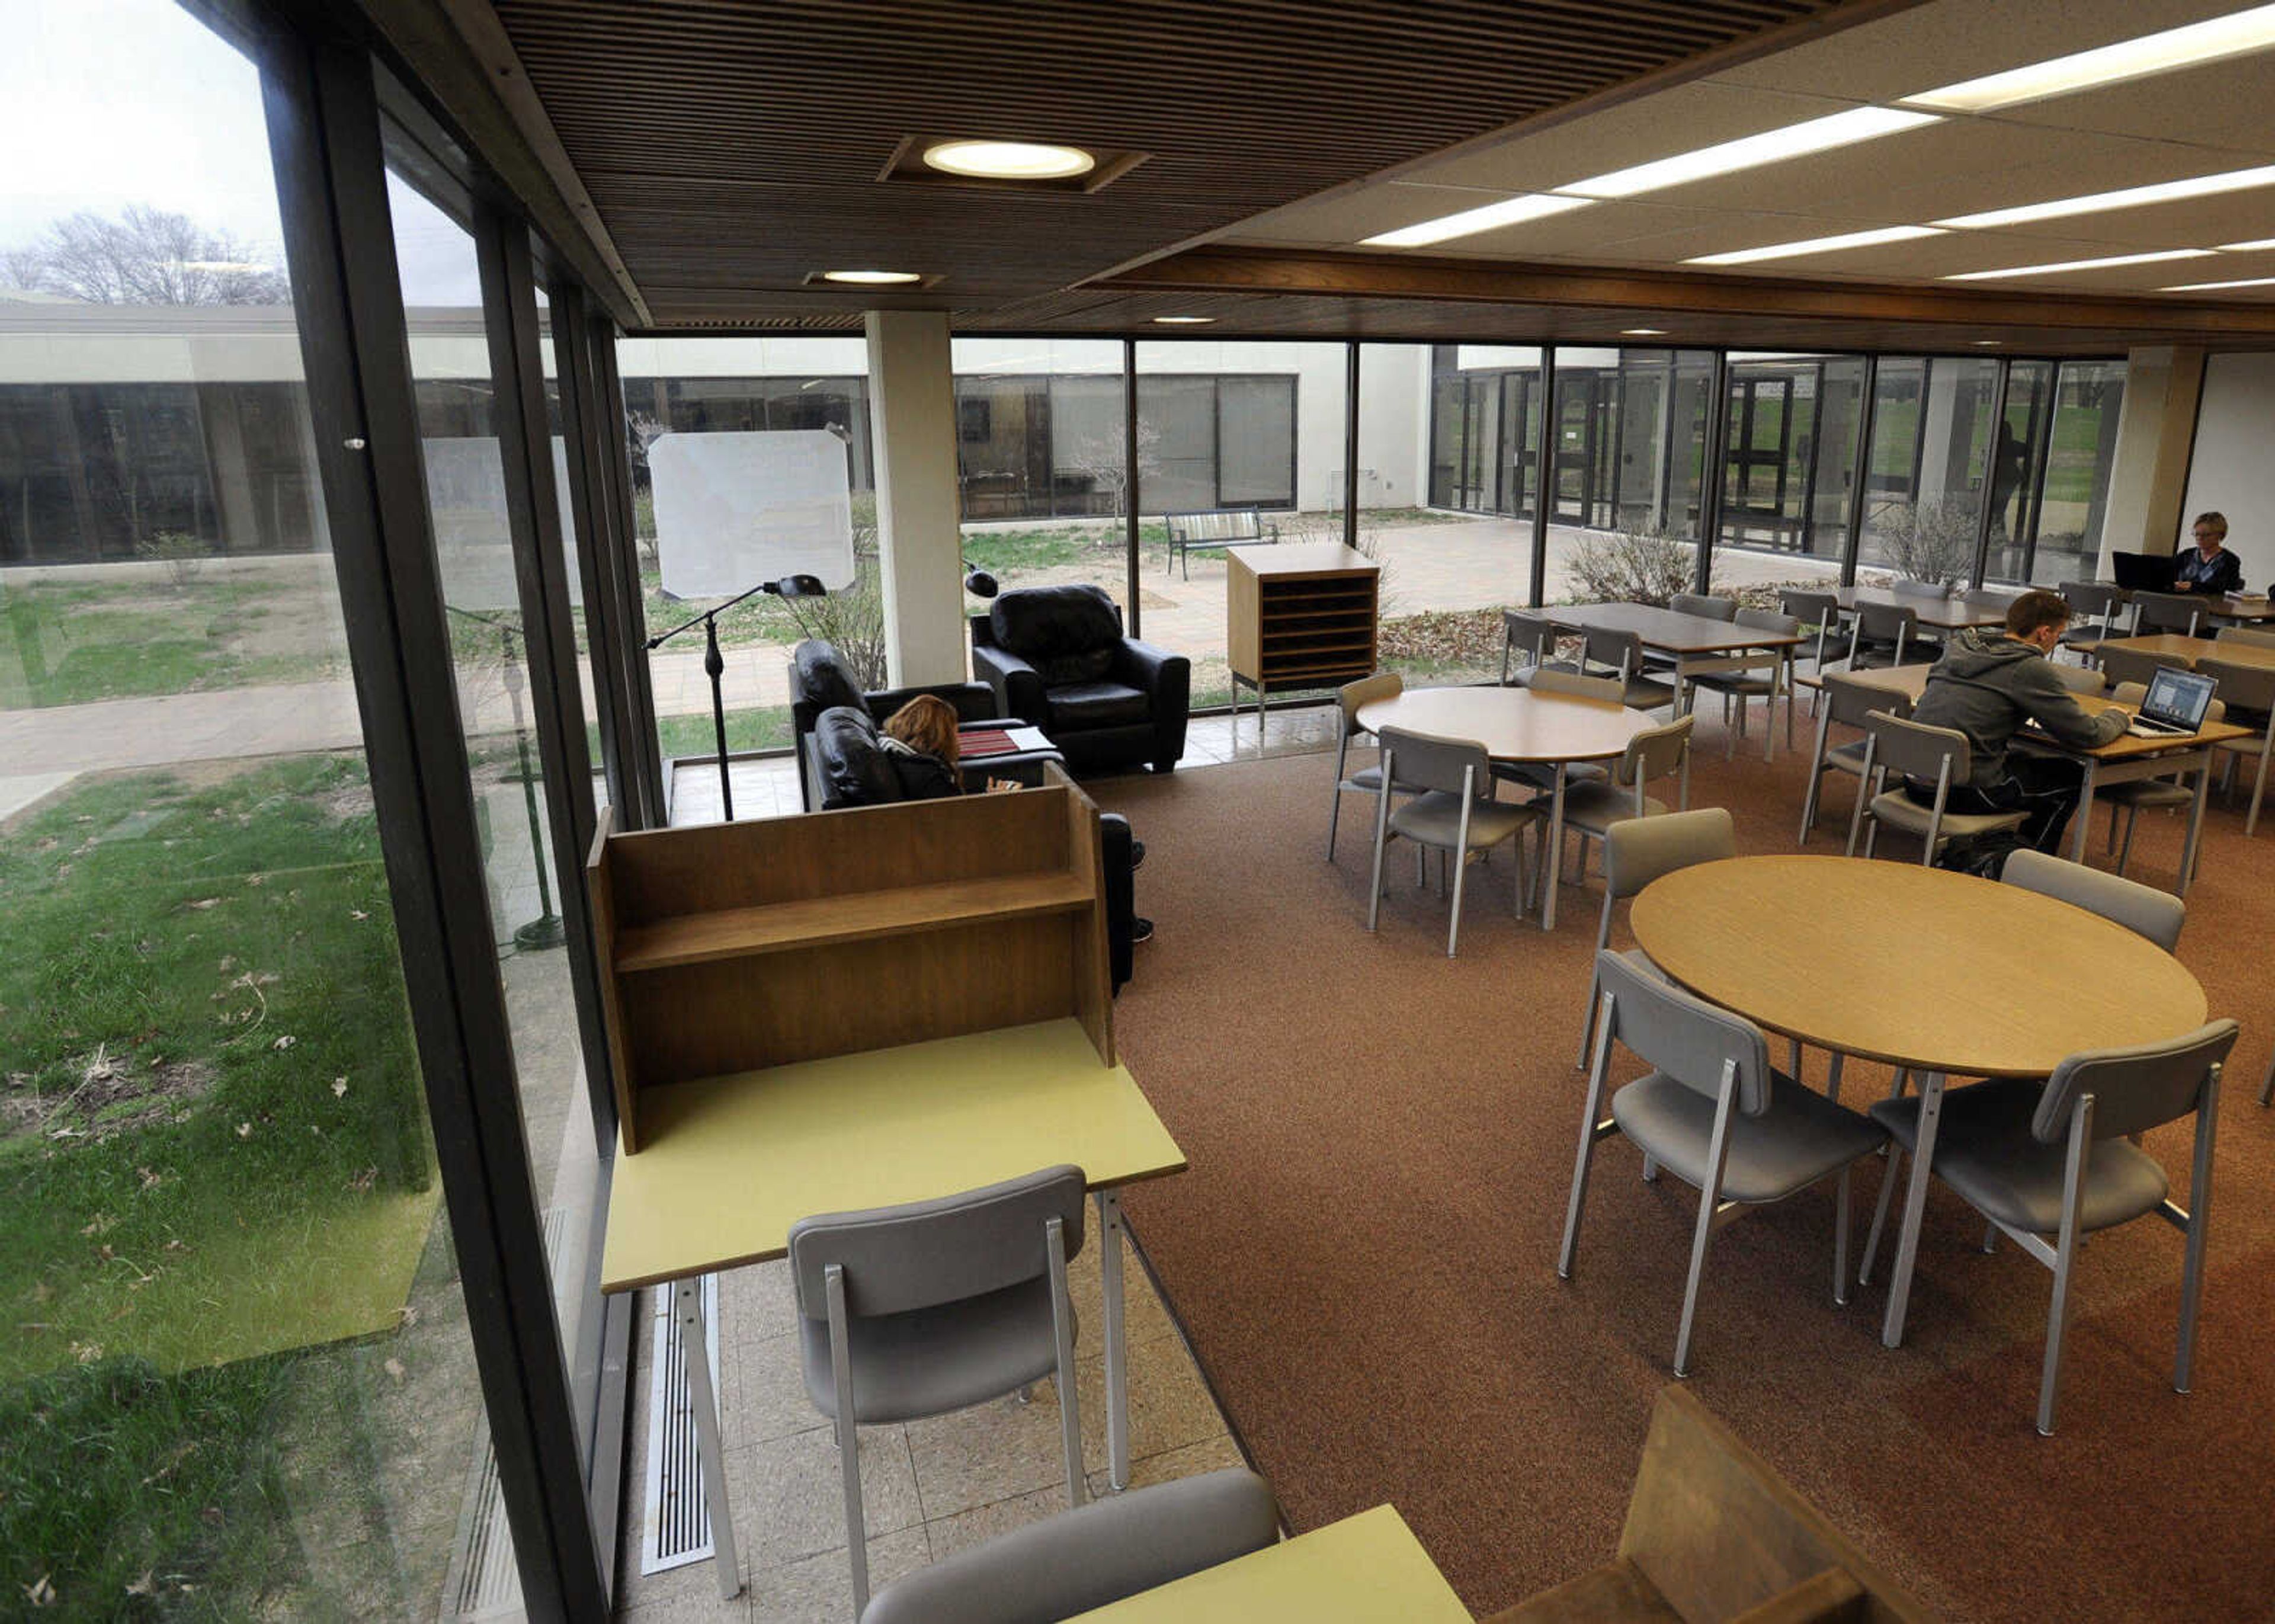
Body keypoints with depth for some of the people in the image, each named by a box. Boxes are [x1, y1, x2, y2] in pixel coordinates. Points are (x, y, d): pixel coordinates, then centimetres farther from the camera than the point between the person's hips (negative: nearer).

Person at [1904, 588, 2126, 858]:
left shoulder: (1960, 645, 10)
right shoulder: (2029, 669, -10)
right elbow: (2088, 735, -5)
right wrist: (2117, 717, 18)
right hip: (1963, 793, -7)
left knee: (2021, 759, 34)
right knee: (2073, 777, 16)